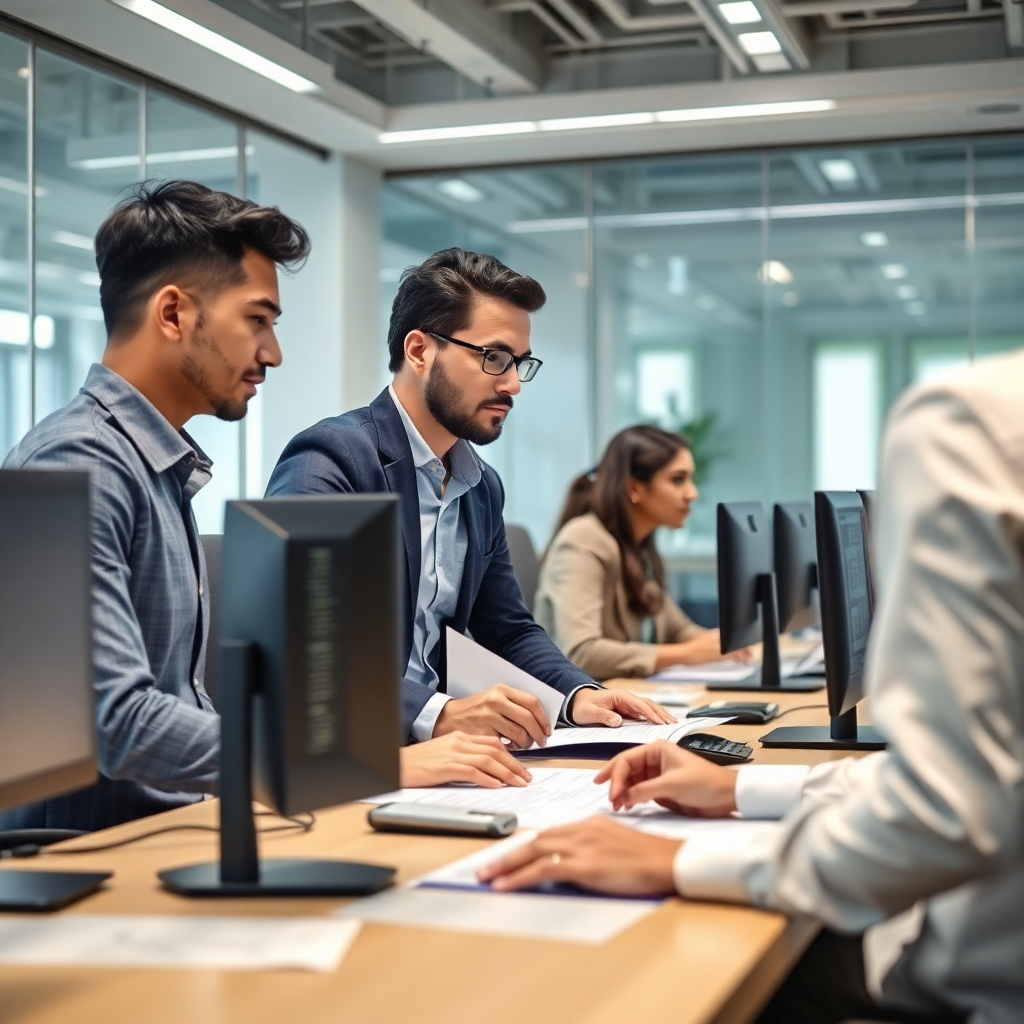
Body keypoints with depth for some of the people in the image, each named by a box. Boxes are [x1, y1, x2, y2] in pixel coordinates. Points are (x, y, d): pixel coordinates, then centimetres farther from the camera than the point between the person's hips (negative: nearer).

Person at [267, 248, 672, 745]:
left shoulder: (484, 489, 13)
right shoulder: (330, 460, -13)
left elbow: (511, 630, 20)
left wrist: (580, 695, 0)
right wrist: (435, 712, -34)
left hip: (421, 745, 7)